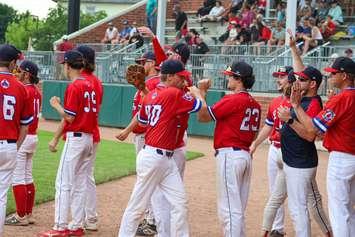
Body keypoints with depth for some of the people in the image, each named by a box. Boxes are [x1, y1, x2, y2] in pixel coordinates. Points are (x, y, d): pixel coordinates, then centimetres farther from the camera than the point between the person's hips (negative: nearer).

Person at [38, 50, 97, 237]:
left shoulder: (73, 87, -12)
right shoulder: (90, 85, 12)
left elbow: (69, 117, -16)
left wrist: (56, 104, -1)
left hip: (75, 138, -8)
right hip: (89, 138, 9)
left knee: (63, 183, -5)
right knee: (80, 184, 11)